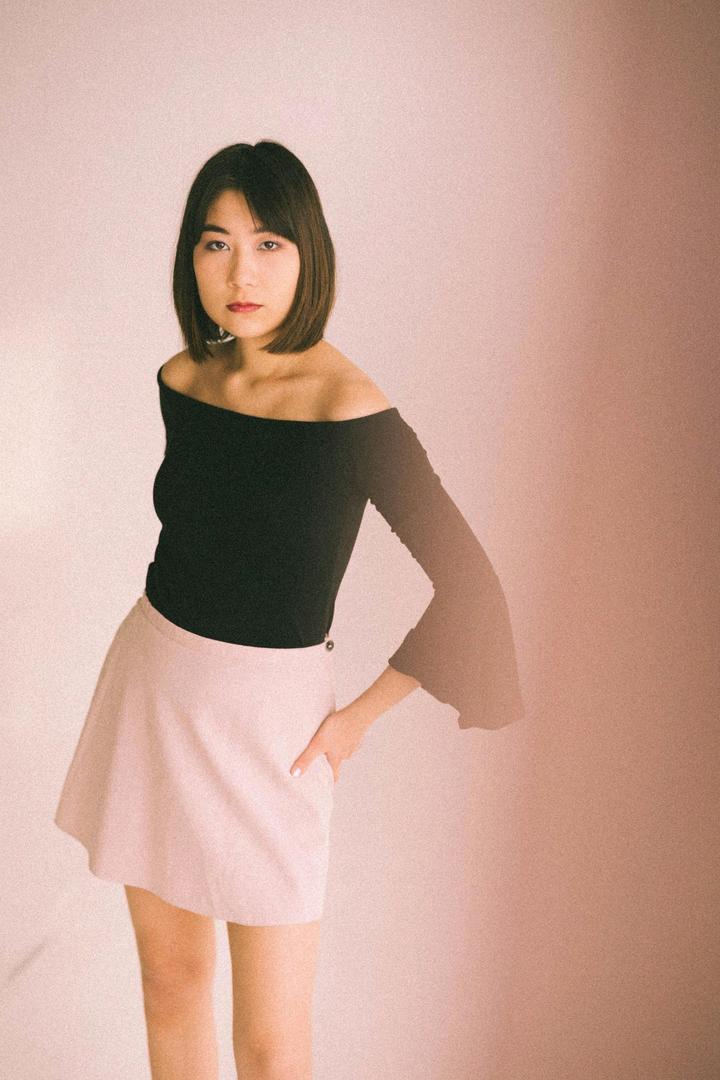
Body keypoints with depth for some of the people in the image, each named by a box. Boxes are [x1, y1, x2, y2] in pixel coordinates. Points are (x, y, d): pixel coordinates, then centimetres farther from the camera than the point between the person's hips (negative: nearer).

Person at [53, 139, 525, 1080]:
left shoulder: (351, 411, -18)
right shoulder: (181, 381, 0)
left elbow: (468, 587, -15)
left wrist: (358, 718, -9)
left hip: (265, 716, -5)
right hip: (152, 684, 5)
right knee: (169, 982, 17)